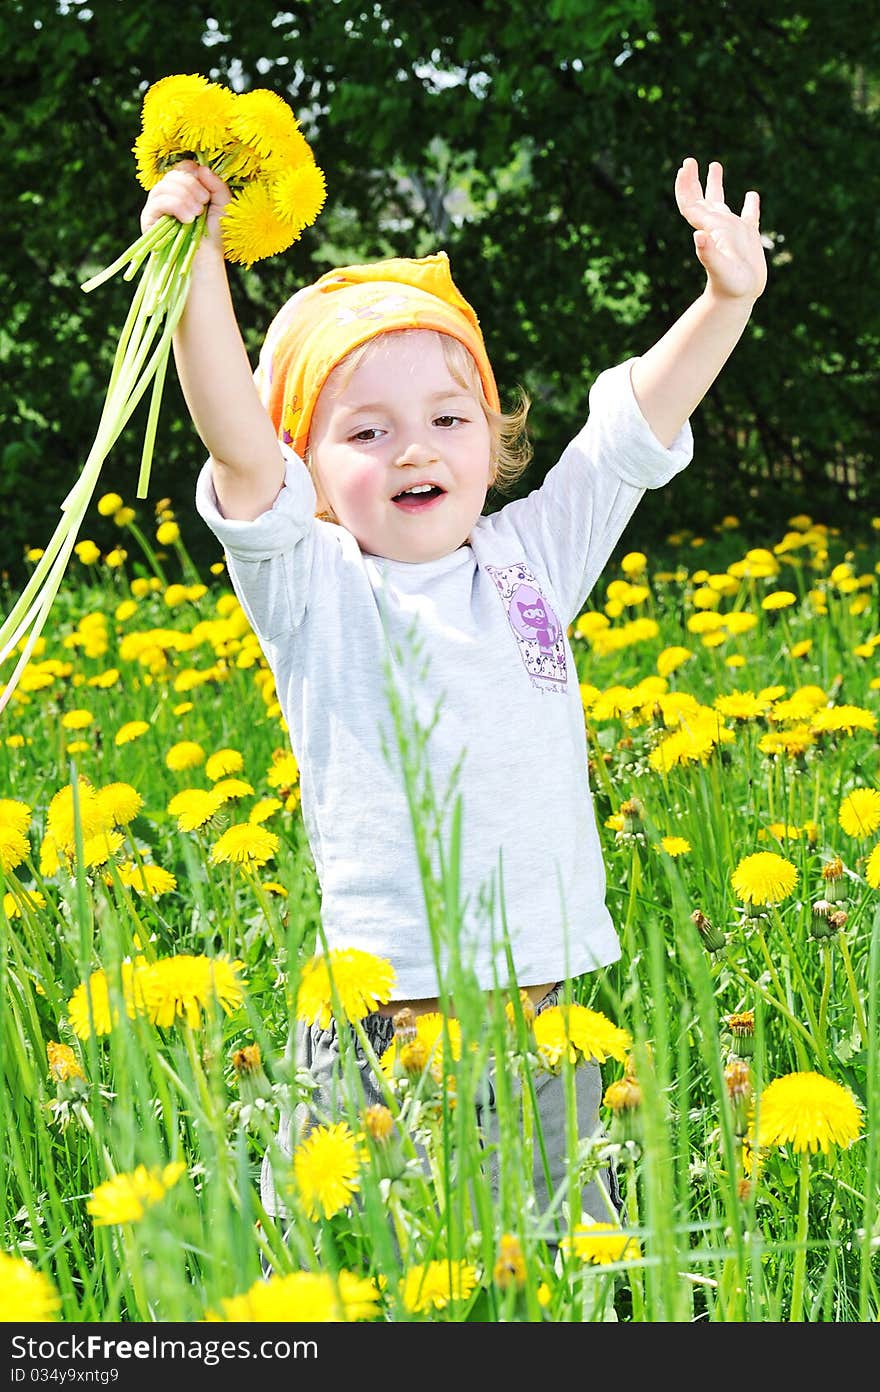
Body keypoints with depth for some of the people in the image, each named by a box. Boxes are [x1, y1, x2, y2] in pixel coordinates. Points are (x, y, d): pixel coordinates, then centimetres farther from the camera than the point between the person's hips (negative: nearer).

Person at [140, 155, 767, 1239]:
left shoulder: (530, 559, 10)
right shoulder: (314, 592, -2)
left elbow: (635, 426, 8)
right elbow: (237, 445, -15)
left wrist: (724, 302, -3)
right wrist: (197, 268, -24)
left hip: (543, 1016, 4)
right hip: (387, 1022, -4)